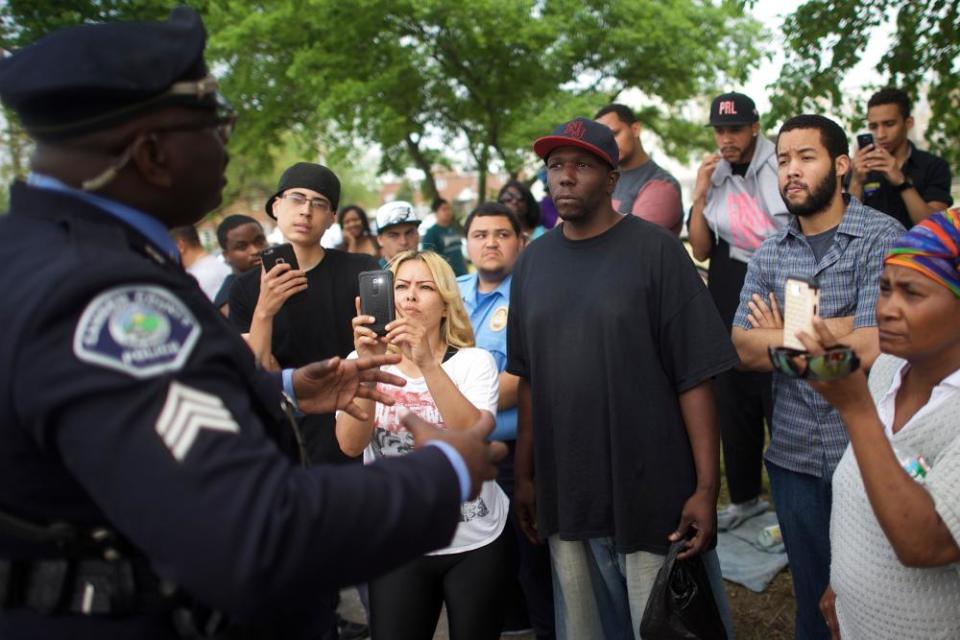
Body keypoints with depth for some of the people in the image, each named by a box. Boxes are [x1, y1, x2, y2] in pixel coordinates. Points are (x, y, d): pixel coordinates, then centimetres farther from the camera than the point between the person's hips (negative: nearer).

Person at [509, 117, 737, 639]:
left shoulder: (655, 250, -8)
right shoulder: (533, 261, 6)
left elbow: (694, 378, -10)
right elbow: (529, 379, 9)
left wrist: (706, 487, -13)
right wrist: (524, 475, 9)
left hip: (654, 496, -4)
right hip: (565, 498, 4)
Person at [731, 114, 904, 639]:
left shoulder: (883, 237, -10)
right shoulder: (768, 252, 4)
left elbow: (869, 349, -20)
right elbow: (743, 350, -6)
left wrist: (780, 336, -9)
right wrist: (829, 330, -15)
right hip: (792, 454, 4)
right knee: (812, 591, 18)